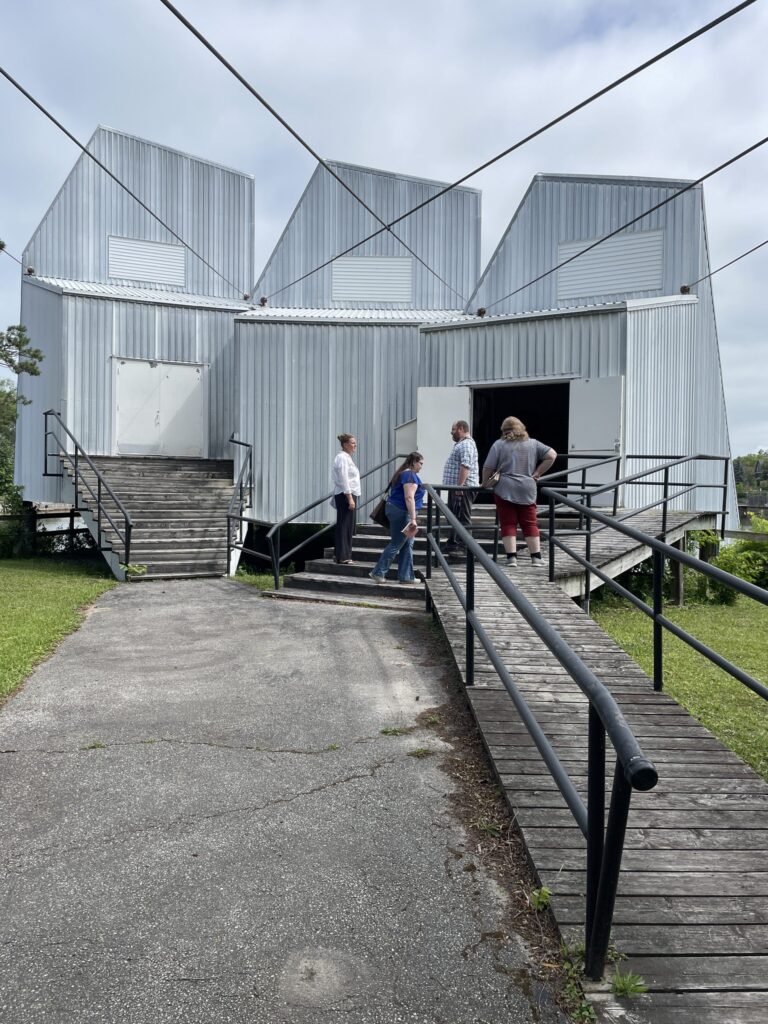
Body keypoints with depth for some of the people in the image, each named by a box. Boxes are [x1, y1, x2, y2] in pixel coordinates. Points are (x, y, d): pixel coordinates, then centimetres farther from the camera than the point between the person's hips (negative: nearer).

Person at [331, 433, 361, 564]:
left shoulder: (347, 457, 19)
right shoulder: (342, 457, -11)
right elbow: (343, 480, -18)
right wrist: (350, 498, -21)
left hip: (350, 495, 10)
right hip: (345, 495, -10)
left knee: (349, 527, 11)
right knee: (344, 526, -7)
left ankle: (340, 554, 16)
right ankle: (343, 556, -4)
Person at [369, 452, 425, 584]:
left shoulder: (402, 473, 17)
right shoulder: (411, 475, -14)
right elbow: (409, 497, -23)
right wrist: (413, 519, -25)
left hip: (395, 508, 10)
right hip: (402, 513, -10)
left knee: (407, 545, 11)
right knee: (395, 545, -3)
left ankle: (405, 576, 14)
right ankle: (378, 573, 3)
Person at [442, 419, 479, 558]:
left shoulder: (466, 444, -13)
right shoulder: (460, 444, 22)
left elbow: (466, 466, -24)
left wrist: (460, 486, -28)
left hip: (463, 487, -11)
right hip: (457, 487, 11)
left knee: (462, 518, -9)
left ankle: (463, 547, -8)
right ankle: (452, 545, 24)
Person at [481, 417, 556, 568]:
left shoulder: (499, 444, 1)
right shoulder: (533, 443, 11)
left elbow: (488, 468, -2)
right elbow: (552, 455, 7)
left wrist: (485, 483, 13)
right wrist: (537, 473, 9)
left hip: (504, 489, -2)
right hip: (528, 489, 2)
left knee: (508, 524, 2)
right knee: (529, 524, 7)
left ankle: (511, 557, -4)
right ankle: (536, 558, 6)